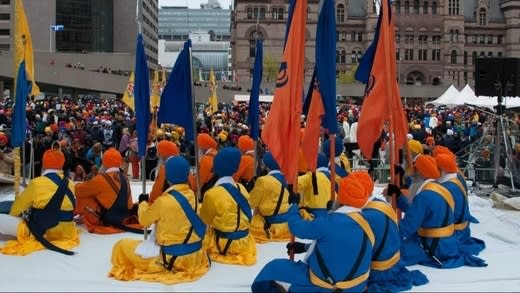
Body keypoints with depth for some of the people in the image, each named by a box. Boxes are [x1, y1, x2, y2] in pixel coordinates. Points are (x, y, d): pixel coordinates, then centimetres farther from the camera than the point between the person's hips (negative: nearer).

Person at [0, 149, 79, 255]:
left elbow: (20, 204, 0)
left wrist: (12, 215, 22)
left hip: (39, 232, -5)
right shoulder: (69, 184, 1)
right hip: (65, 233, 6)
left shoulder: (37, 183, -14)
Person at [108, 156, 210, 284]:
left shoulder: (163, 201, -20)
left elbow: (144, 220, -3)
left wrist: (143, 202, 14)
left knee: (122, 245, 3)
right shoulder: (191, 194, -2)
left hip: (173, 258, -6)